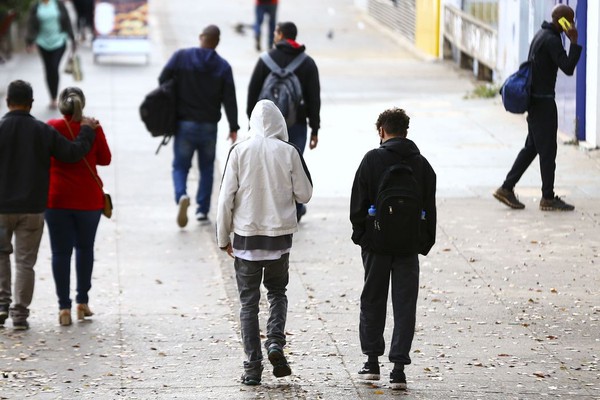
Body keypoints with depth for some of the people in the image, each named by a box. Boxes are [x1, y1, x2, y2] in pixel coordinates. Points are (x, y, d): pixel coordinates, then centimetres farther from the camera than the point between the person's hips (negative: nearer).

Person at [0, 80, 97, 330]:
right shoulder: (43, 131, -3)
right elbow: (73, 153, 1)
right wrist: (87, 132, 16)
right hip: (33, 208, 1)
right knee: (25, 260, 6)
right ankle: (20, 313, 5)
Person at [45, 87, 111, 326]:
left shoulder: (51, 128, -6)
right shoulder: (93, 128, -5)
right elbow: (105, 159, 4)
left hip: (57, 198, -1)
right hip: (88, 198, 1)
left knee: (60, 252, 2)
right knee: (85, 248, 18)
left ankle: (64, 307, -3)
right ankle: (82, 302, 16)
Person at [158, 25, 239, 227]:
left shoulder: (181, 57, -6)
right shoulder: (223, 66, -5)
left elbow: (163, 80, -5)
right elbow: (229, 100, -6)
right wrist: (233, 128, 2)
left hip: (184, 124, 0)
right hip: (209, 126, 1)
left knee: (180, 166, 7)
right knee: (207, 168, 15)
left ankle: (181, 195, -22)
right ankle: (202, 210, 11)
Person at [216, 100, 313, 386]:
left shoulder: (240, 151, -6)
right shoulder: (289, 152, -6)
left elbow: (226, 197, -5)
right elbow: (304, 194, 0)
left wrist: (223, 237, 4)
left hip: (246, 234, 0)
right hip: (280, 234, 1)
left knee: (249, 301, 7)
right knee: (277, 292, 20)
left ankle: (252, 366, 4)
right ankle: (276, 342, -4)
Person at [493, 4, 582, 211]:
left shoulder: (541, 35, 13)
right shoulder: (552, 40, -18)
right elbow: (568, 68, -25)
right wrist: (574, 42, -19)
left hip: (534, 98, 10)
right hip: (543, 101, -10)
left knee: (531, 147, 14)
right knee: (548, 149, -2)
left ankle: (506, 188, 14)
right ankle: (548, 198, 3)